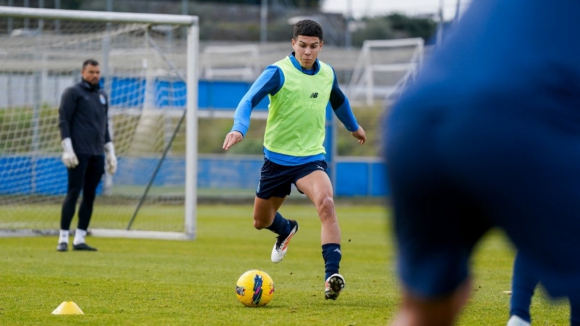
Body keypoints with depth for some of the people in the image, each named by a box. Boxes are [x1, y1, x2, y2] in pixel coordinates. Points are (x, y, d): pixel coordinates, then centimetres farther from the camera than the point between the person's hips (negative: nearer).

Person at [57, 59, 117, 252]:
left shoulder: (102, 96, 20)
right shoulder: (73, 93, 0)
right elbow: (63, 121, -6)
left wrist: (110, 152, 18)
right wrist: (67, 149, -15)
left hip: (97, 154, 6)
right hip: (79, 153, -6)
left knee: (90, 196, 3)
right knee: (73, 193, -9)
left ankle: (80, 239, 6)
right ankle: (63, 238, -7)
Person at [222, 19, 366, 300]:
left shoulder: (327, 74, 2)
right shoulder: (279, 72, -14)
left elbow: (338, 100, 25)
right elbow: (248, 101, -25)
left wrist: (353, 126, 40)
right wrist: (239, 129, -44)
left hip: (311, 158, 1)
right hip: (277, 158, -1)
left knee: (325, 203, -29)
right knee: (261, 221, 15)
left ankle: (332, 276, -33)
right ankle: (286, 230, 54)